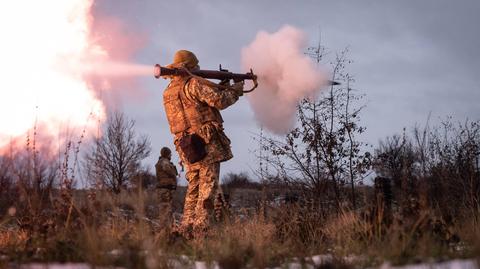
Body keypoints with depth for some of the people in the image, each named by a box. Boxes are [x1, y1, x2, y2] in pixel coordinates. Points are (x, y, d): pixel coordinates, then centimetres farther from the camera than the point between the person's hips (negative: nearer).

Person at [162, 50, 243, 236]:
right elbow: (219, 100, -14)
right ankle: (200, 230, -11)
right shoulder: (193, 83, -8)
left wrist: (220, 88, 20)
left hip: (187, 147, 8)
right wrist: (235, 90, 4)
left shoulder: (168, 91, 17)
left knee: (194, 187, 15)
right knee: (207, 187, -6)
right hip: (206, 142, -8)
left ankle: (186, 228, 12)